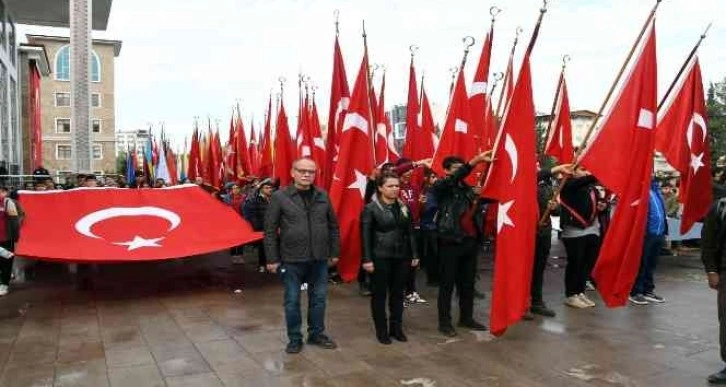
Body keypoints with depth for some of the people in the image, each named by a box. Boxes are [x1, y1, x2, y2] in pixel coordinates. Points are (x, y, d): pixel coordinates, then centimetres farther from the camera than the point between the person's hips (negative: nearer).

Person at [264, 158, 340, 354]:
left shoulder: (323, 196, 4)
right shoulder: (279, 197, -6)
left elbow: (333, 226, 10)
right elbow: (270, 230, -5)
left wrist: (334, 252, 9)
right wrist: (272, 258, -7)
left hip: (319, 258, 3)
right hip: (291, 259, -3)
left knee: (318, 298, 13)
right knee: (292, 300, 8)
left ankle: (317, 334, 31)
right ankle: (294, 338, 24)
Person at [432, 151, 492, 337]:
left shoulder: (466, 188, 14)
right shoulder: (441, 187, -5)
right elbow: (455, 178, -25)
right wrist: (476, 160, -34)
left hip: (469, 241, 6)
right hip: (450, 242, -6)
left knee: (468, 282, 15)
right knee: (447, 284, 2)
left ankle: (466, 317, 28)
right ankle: (444, 322, 12)